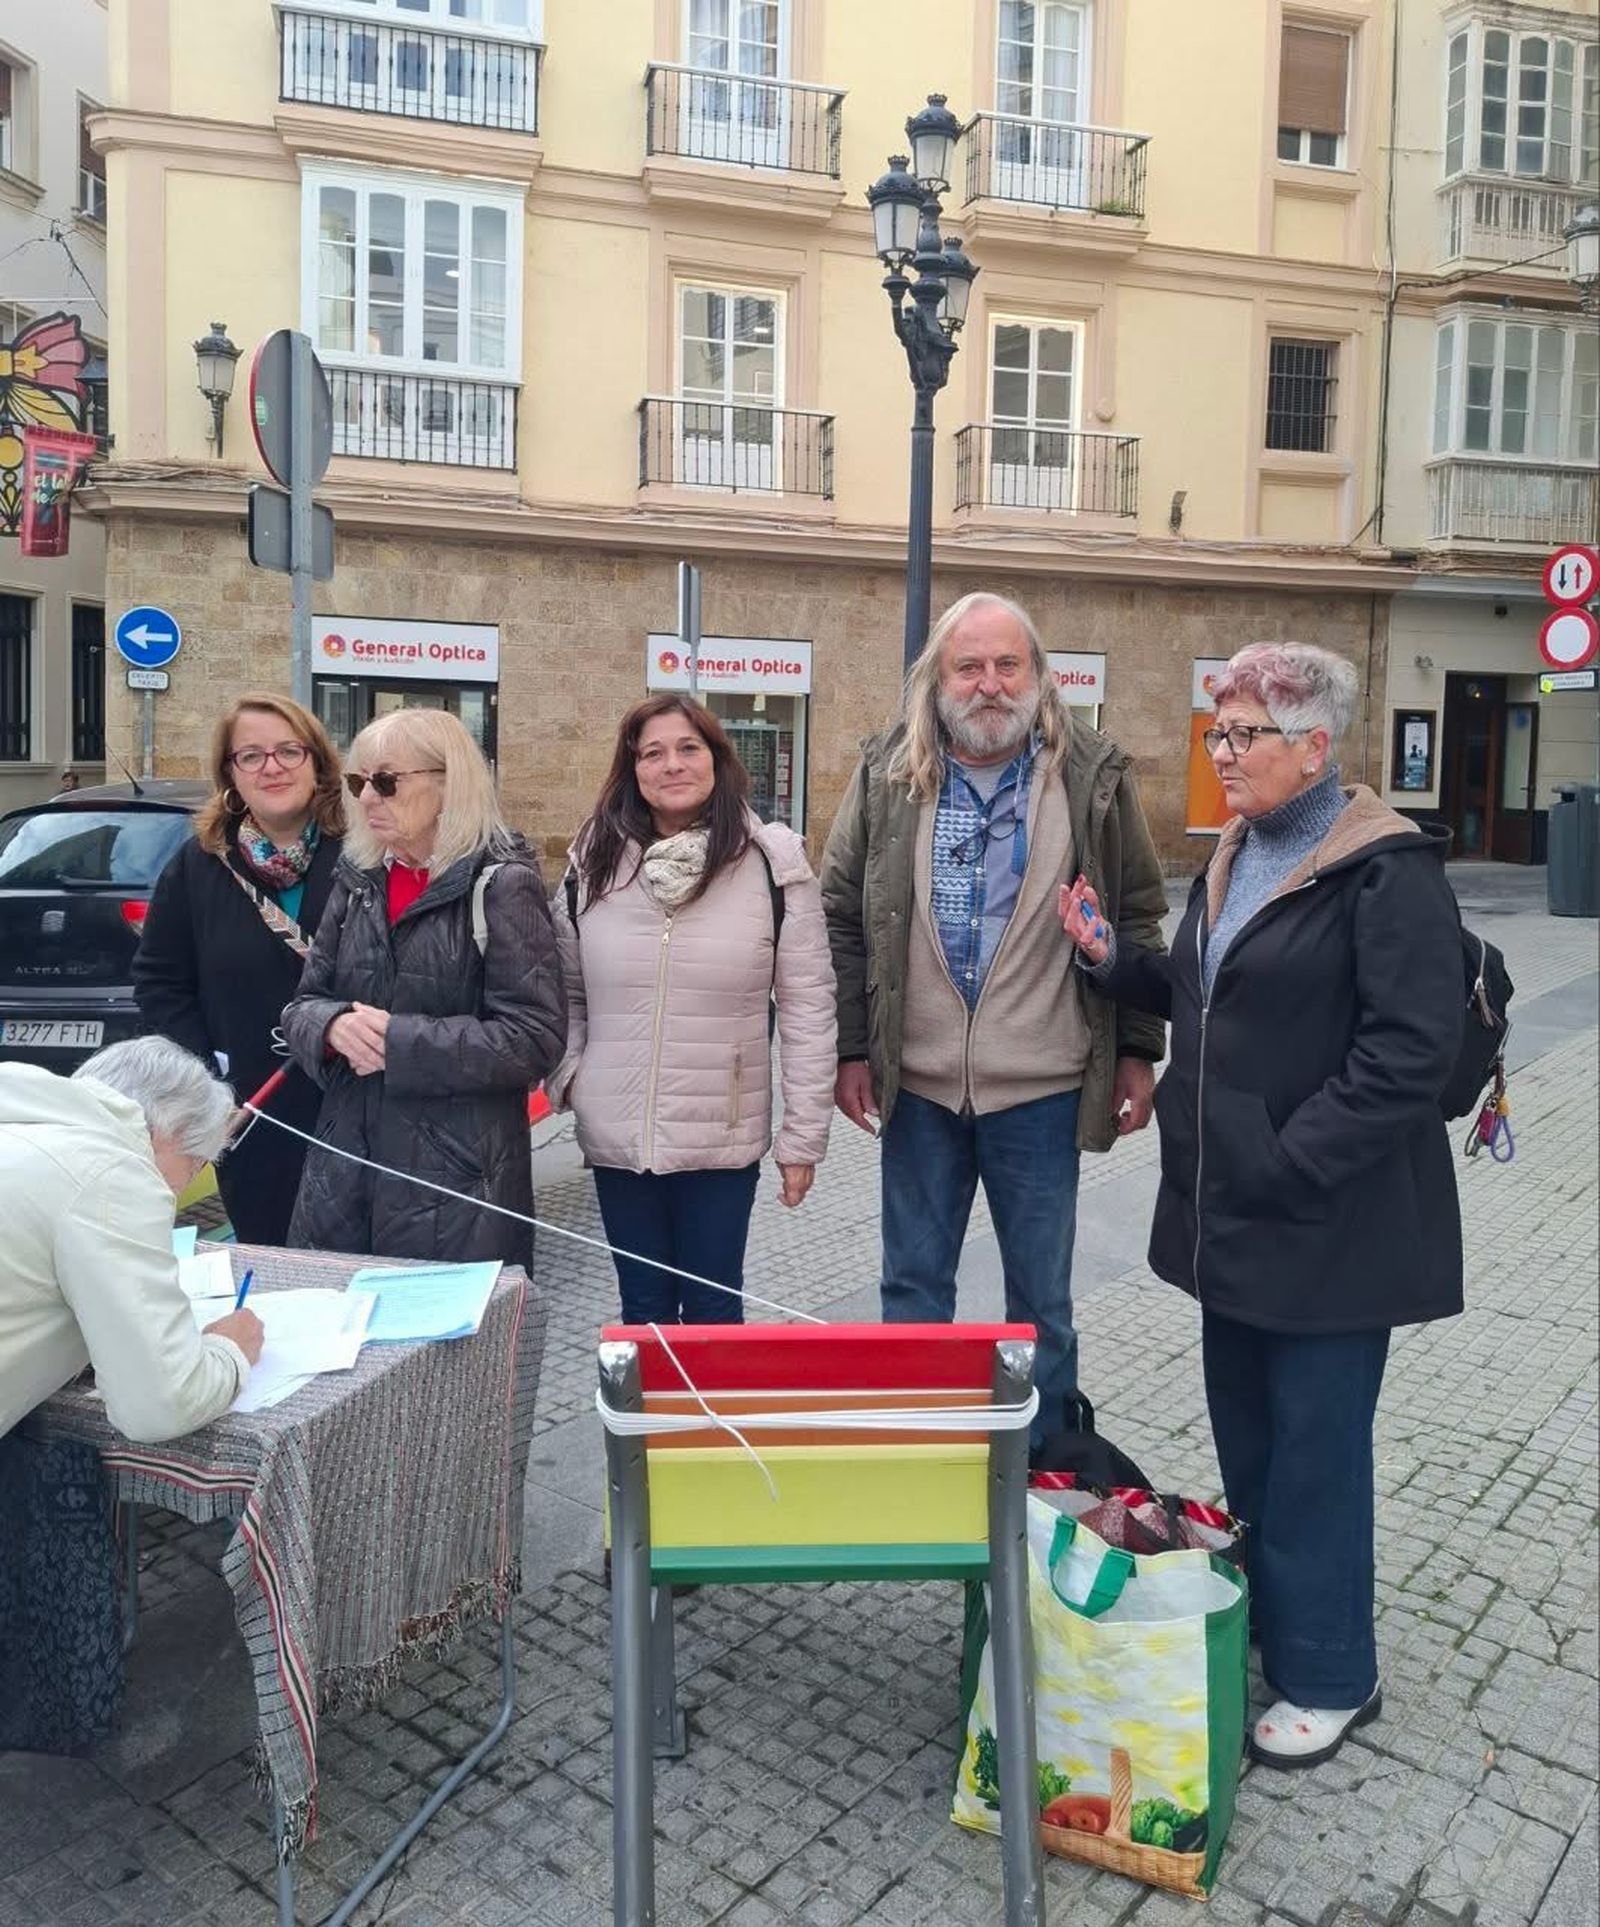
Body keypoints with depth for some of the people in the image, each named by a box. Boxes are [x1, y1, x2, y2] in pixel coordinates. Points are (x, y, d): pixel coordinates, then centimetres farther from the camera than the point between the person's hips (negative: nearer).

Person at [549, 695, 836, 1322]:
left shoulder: (773, 863, -8)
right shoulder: (594, 863, 2)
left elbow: (808, 1007, -6)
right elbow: (566, 992, 12)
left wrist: (803, 1136, -6)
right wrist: (566, 1076, -3)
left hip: (724, 1138, -2)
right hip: (615, 1137, 3)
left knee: (712, 1307, 11)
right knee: (643, 1308, 16)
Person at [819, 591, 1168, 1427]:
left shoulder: (1092, 775, -2)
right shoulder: (887, 775, 1)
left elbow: (1136, 920, 3)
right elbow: (842, 917, 4)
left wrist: (1136, 1050, 1)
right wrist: (851, 1049, 1)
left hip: (1042, 1087, -1)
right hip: (918, 1083, 2)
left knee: (1042, 1294, 12)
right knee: (913, 1285, 14)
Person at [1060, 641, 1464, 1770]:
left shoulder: (1387, 869, -15)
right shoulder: (1236, 857, 11)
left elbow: (1410, 1050, -21)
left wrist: (1293, 1161, -22)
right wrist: (1116, 961, 2)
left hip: (1328, 1226, -8)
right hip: (1230, 1212, 8)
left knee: (1314, 1449, 5)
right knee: (1245, 1435, 19)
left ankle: (1327, 1677, 25)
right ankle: (1260, 1627, 39)